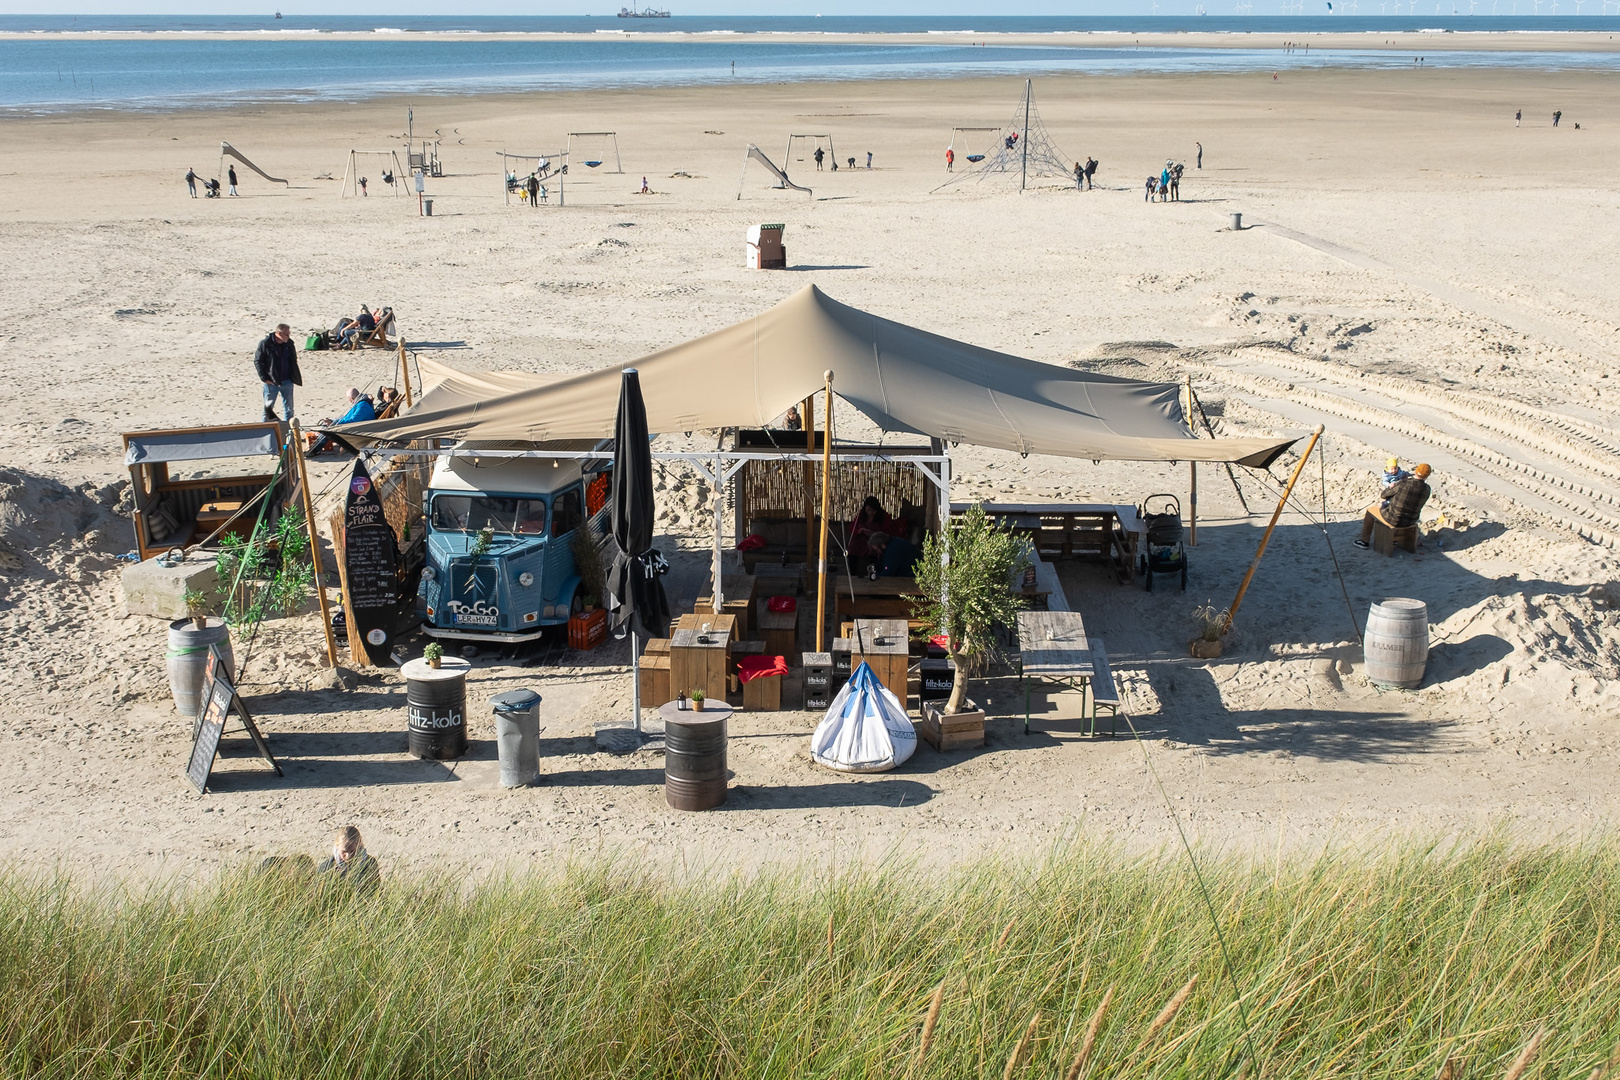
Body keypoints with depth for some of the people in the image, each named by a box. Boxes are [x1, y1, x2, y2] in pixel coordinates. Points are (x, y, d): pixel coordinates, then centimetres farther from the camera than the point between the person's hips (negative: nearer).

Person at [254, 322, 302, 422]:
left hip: (287, 382, 3)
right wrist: (264, 378, -10)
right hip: (271, 383, -3)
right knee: (268, 408, 5)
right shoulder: (265, 344, -11)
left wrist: (294, 378, 7)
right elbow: (257, 361, -5)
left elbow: (294, 361, 15)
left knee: (289, 409, 7)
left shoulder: (289, 343, 2)